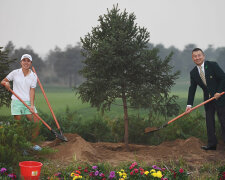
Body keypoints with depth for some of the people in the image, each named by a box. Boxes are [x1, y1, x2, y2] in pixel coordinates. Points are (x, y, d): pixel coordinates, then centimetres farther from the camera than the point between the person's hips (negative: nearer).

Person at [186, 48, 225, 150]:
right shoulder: (193, 73, 3)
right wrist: (189, 104, -8)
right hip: (208, 99, 5)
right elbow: (192, 89, 1)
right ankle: (212, 144, 14)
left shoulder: (212, 65, -10)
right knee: (209, 122, 6)